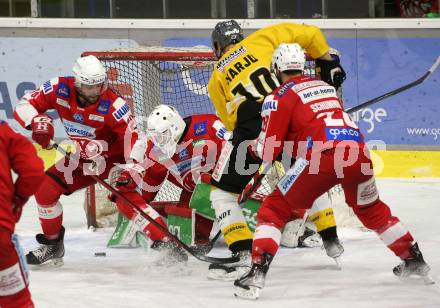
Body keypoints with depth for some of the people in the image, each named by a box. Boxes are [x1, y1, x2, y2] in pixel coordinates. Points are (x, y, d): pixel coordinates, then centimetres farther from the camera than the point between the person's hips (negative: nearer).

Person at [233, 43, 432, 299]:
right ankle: (414, 259, 39)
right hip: (358, 153, 6)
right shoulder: (326, 87, 28)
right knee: (372, 210, 30)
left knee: (275, 208, 6)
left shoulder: (280, 97, 8)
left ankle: (257, 273, -10)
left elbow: (268, 150, 6)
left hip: (322, 156, -6)